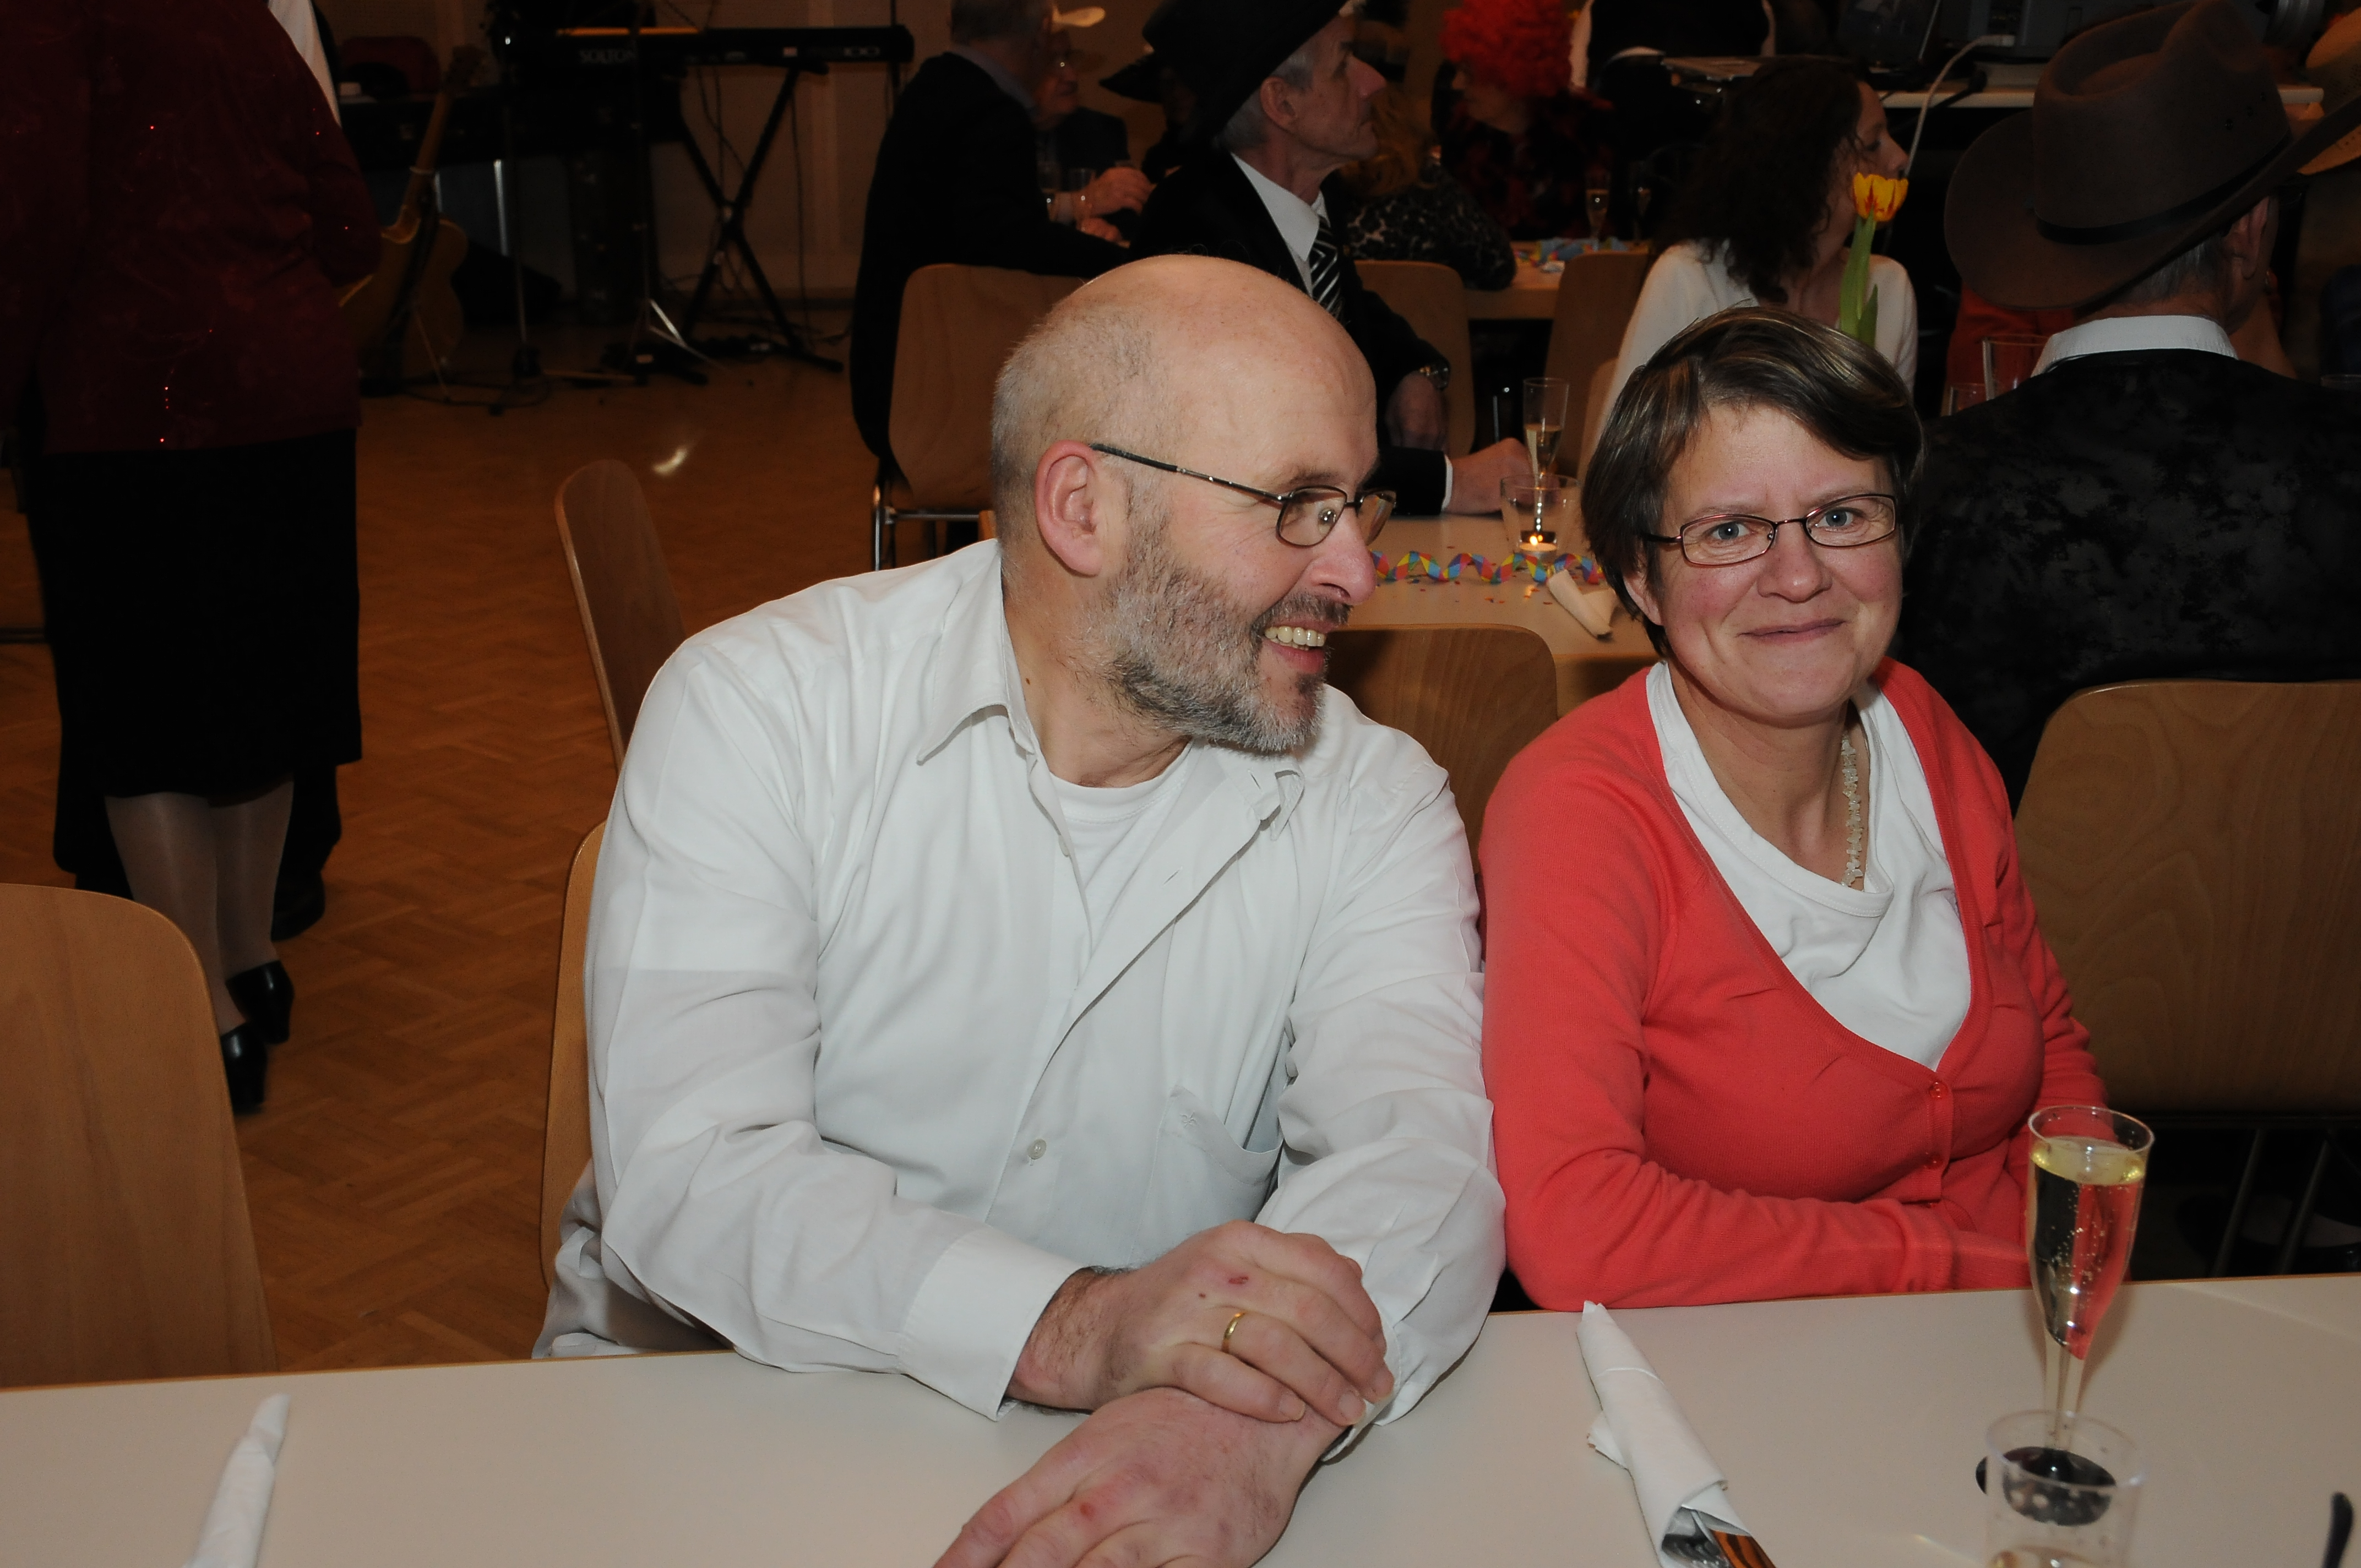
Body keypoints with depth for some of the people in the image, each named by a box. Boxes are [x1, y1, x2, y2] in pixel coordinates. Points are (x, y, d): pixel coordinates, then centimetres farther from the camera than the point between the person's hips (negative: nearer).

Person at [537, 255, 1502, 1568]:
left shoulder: (1373, 804, -1)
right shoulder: (757, 707, -9)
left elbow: (1419, 1152, -17)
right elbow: (687, 1176, -19)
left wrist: (1261, 1417, -39)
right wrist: (1072, 1328, -35)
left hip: (1155, 1459, 2)